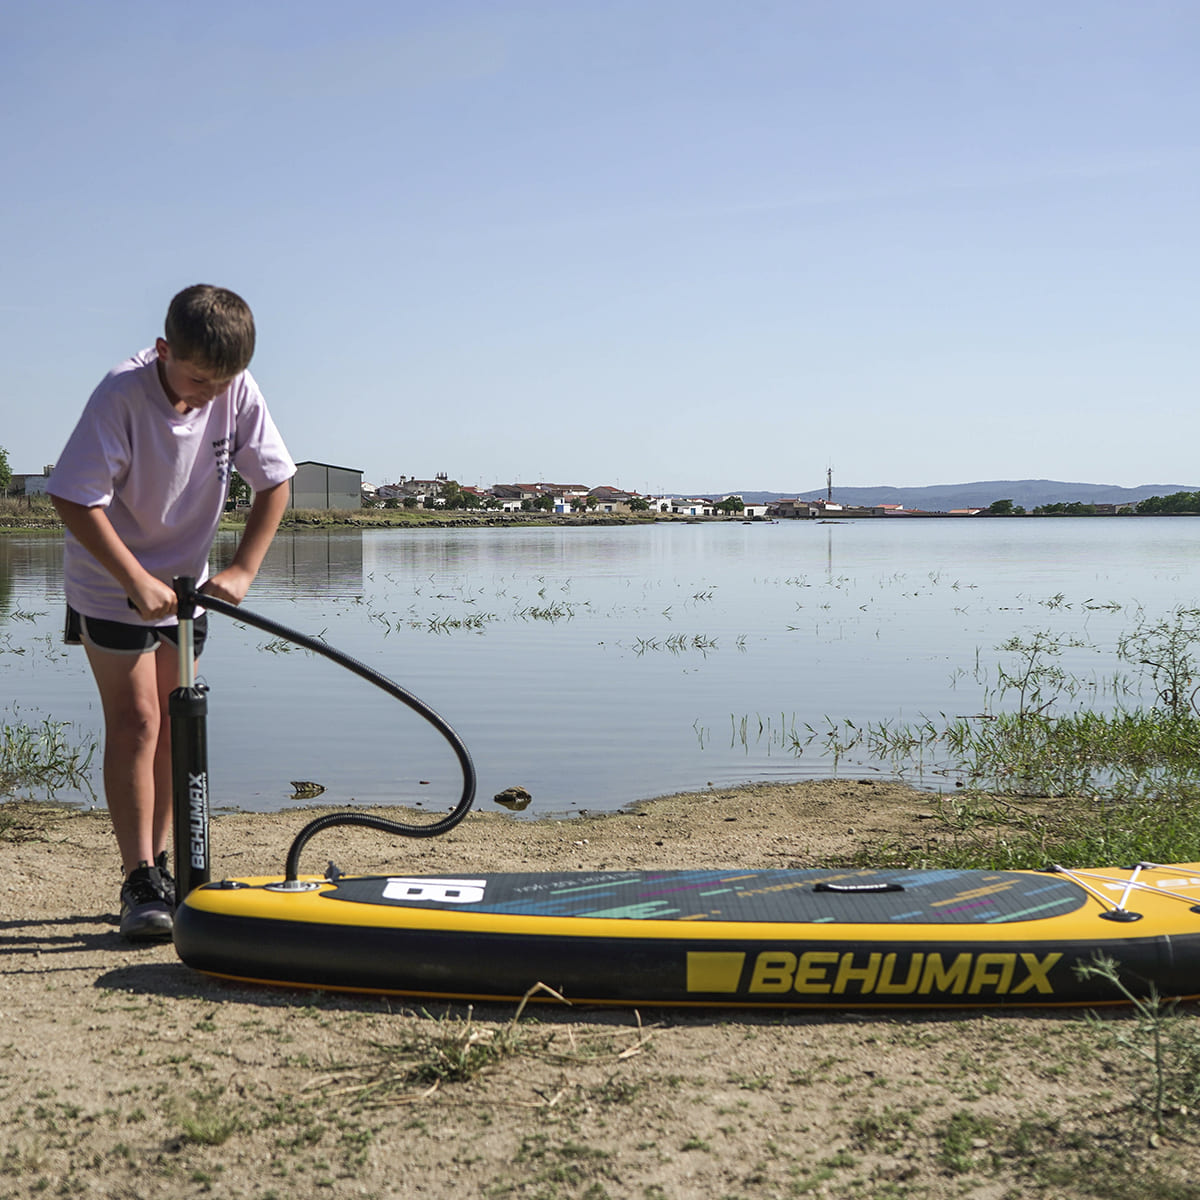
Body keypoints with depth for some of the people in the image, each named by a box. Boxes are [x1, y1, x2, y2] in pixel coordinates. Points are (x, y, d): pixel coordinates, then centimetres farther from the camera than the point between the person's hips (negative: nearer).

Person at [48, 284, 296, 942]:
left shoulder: (239, 392, -13)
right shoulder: (122, 393, -26)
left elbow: (275, 481, -4)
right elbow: (74, 500, -27)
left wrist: (242, 571, -12)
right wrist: (138, 581, -29)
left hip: (187, 582, 5)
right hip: (110, 585, -5)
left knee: (172, 723, 9)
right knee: (135, 721, -9)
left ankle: (162, 867, 20)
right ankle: (139, 882, -3)